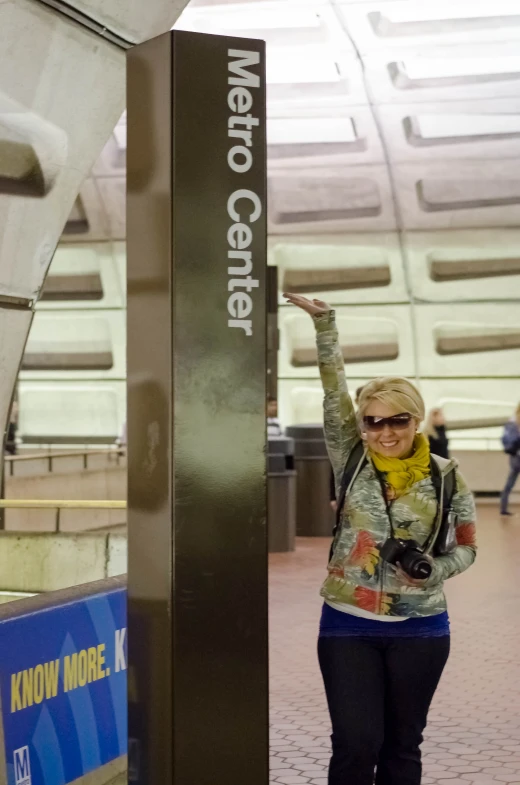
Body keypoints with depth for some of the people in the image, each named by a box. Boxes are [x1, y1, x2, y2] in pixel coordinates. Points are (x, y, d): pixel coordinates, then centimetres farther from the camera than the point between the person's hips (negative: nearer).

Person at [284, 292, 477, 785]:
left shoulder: (447, 478, -4)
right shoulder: (352, 462, -2)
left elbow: (467, 548, 4)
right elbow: (334, 392, -9)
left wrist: (434, 569, -16)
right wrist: (324, 325, -18)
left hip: (419, 628, 0)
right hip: (348, 624, 0)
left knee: (402, 745, 12)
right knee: (355, 745, -2)